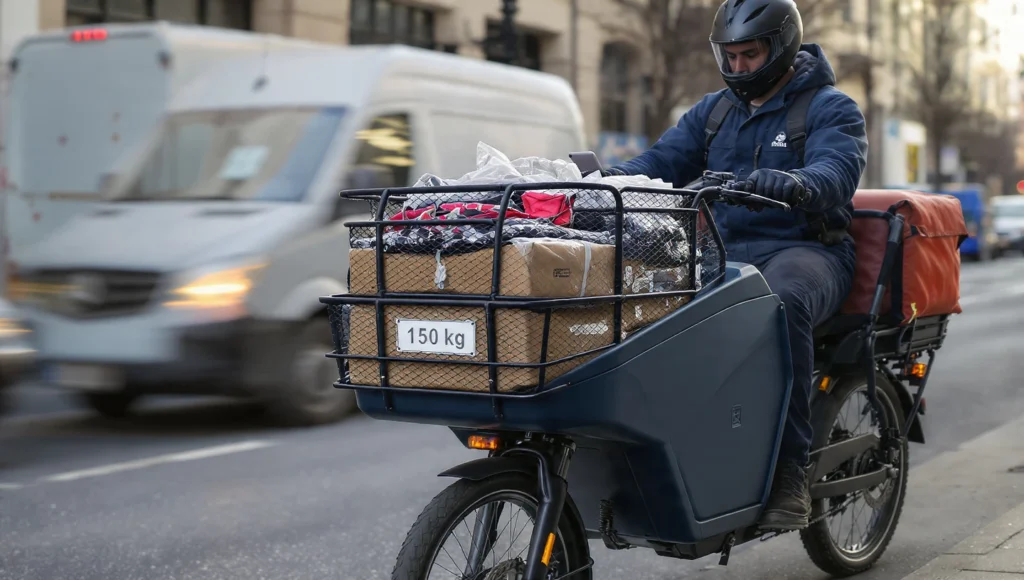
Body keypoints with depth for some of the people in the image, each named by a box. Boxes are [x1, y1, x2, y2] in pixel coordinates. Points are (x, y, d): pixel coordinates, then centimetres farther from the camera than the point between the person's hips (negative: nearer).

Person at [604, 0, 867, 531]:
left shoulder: (831, 109, 2)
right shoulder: (713, 111, 19)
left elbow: (836, 173, -18)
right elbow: (663, 160, 8)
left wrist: (791, 184, -42)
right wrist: (608, 179, -14)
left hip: (804, 249, -5)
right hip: (722, 249, 5)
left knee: (782, 305, -40)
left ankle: (788, 472, -36)